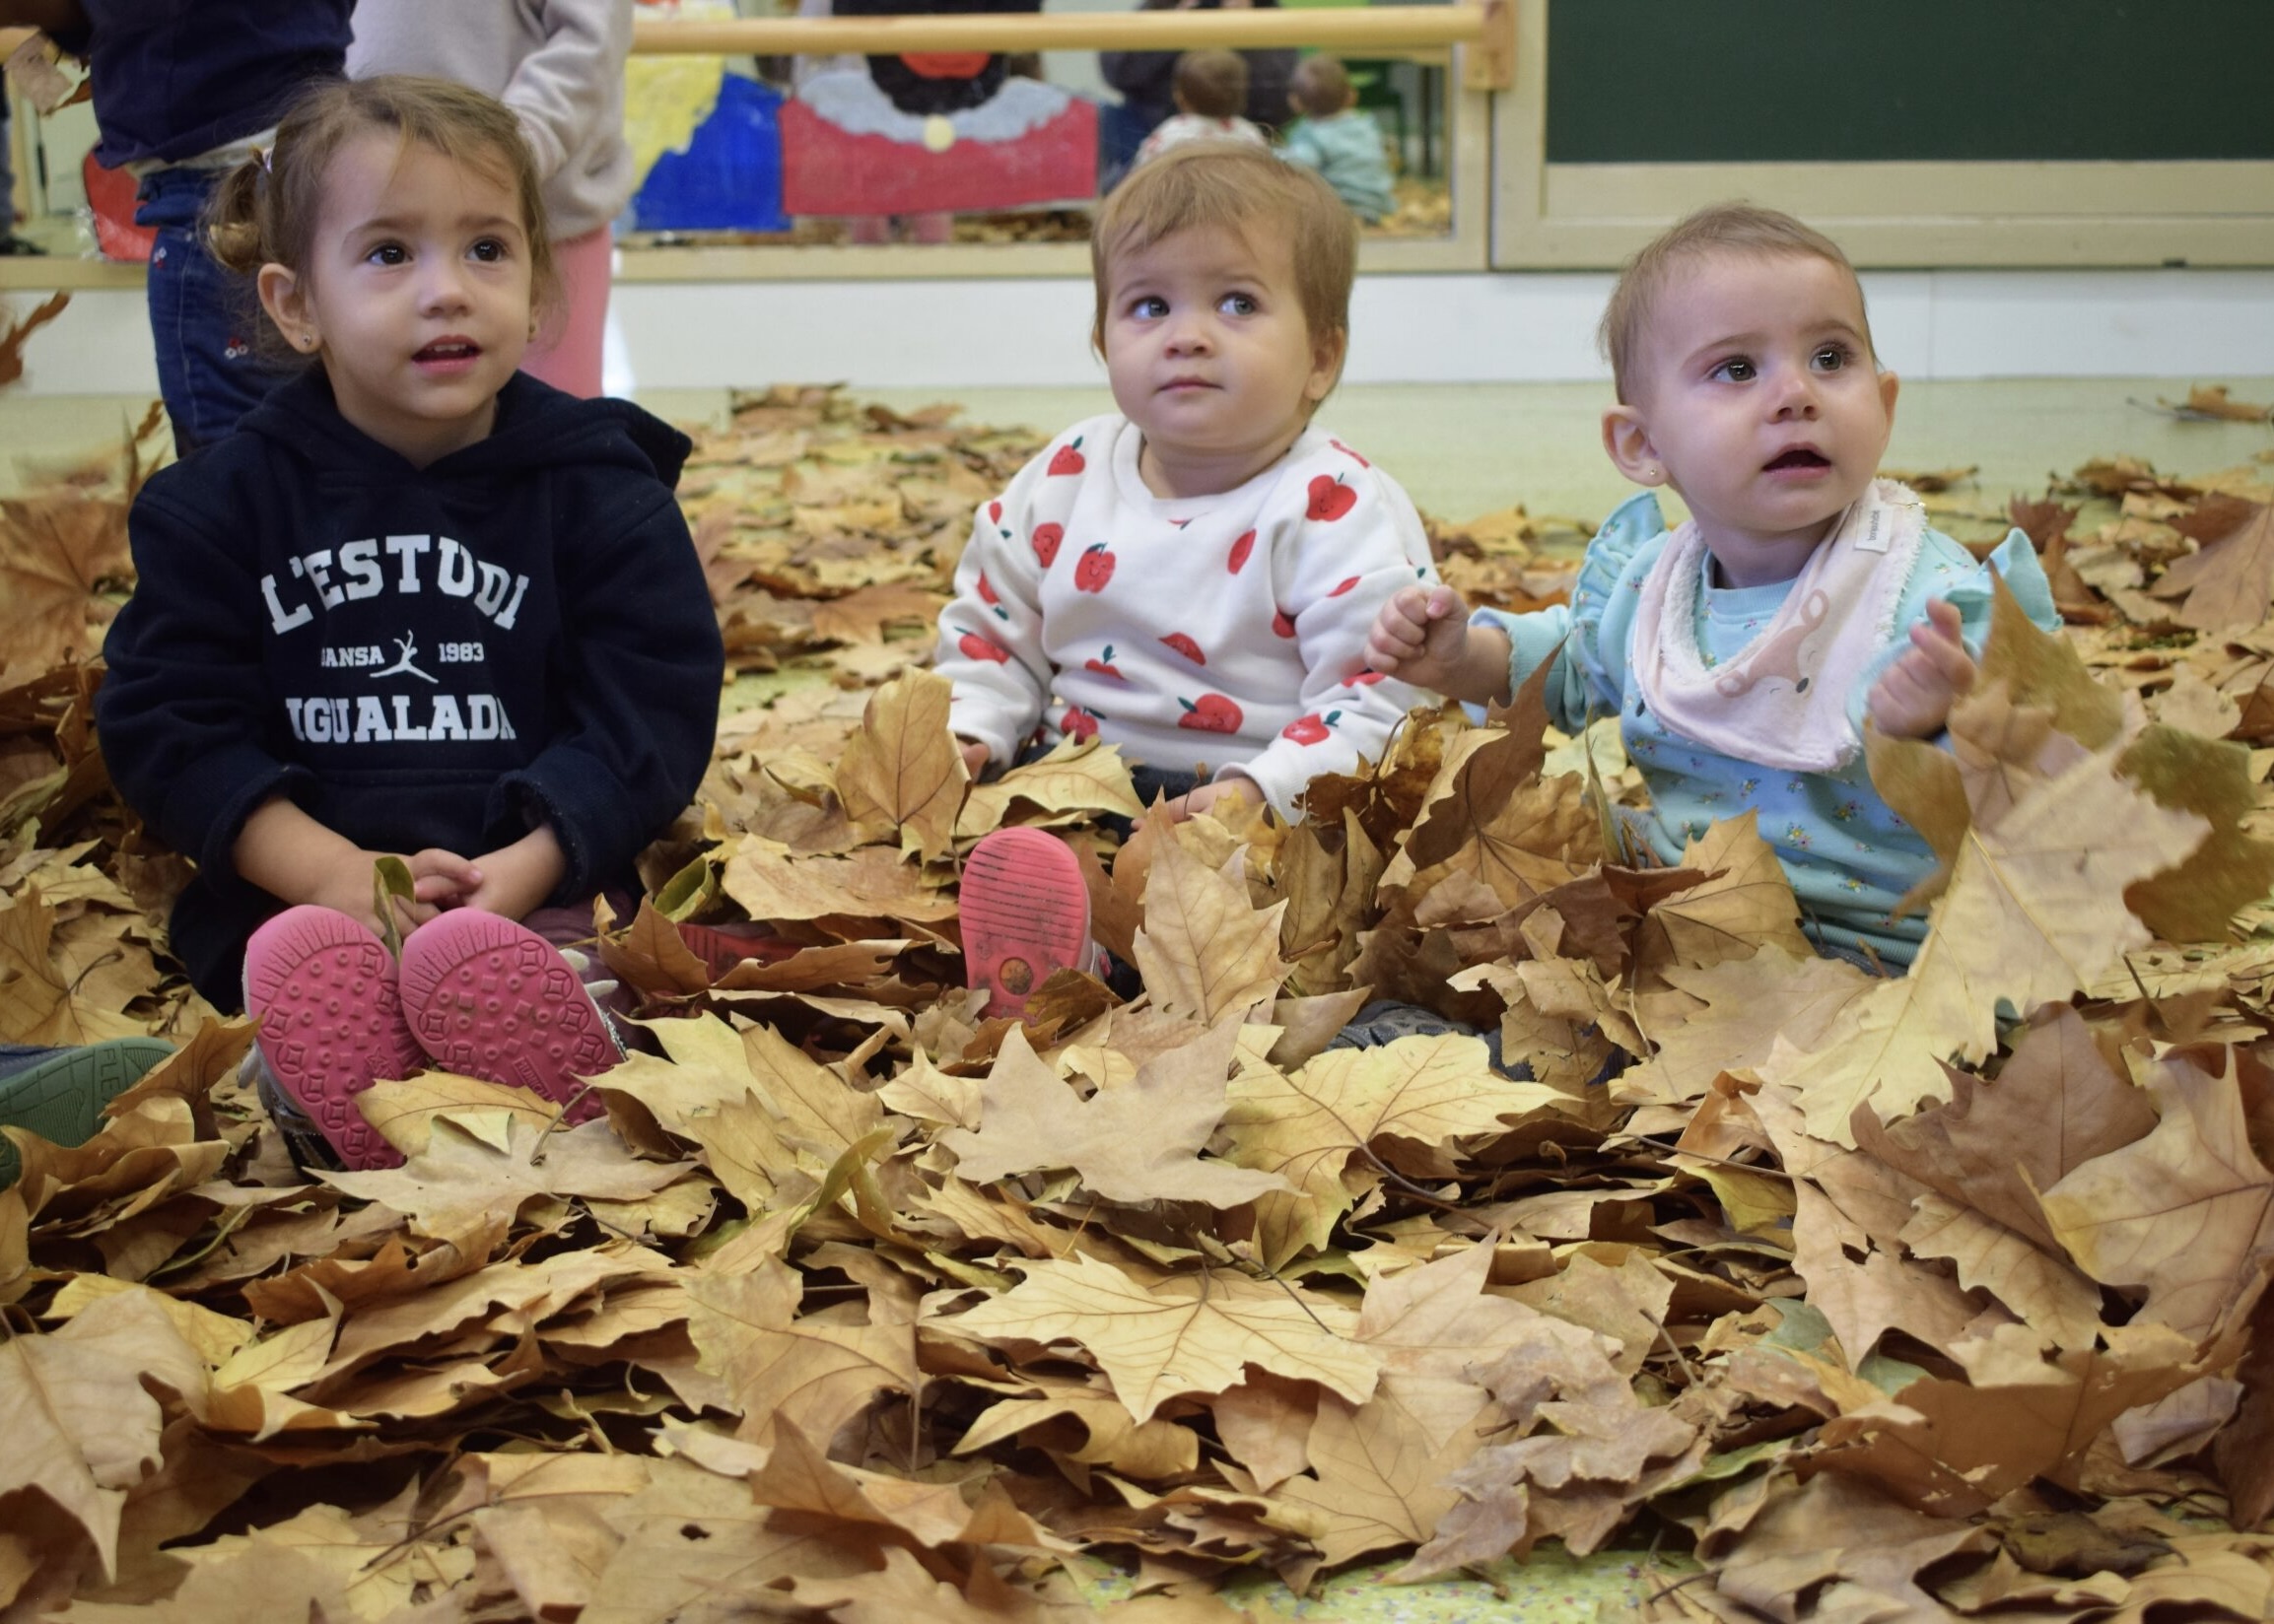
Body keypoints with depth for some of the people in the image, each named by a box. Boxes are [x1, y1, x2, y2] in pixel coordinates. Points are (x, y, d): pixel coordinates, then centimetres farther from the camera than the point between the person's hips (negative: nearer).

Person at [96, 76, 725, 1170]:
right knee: (303, 960, -33)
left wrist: (525, 867, -15)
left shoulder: (599, 490, 7)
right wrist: (329, 872, -11)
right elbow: (167, 722, 4)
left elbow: (652, 709, 1)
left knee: (470, 963, -34)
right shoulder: (224, 503, 10)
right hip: (302, 887, 1)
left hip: (534, 884, 0)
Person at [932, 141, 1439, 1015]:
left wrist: (1263, 791, -27)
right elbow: (991, 627, 21)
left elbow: (1382, 696, -13)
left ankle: (1086, 939, -58)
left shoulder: (1338, 509, -7)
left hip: (1257, 808, -5)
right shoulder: (1066, 478, 10)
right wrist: (966, 733, 1)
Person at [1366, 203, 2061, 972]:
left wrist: (1934, 729, -41)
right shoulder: (1644, 579, 4)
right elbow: (1570, 662, 27)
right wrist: (1467, 657, 8)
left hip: (1860, 948, -5)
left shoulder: (1935, 598, -16)